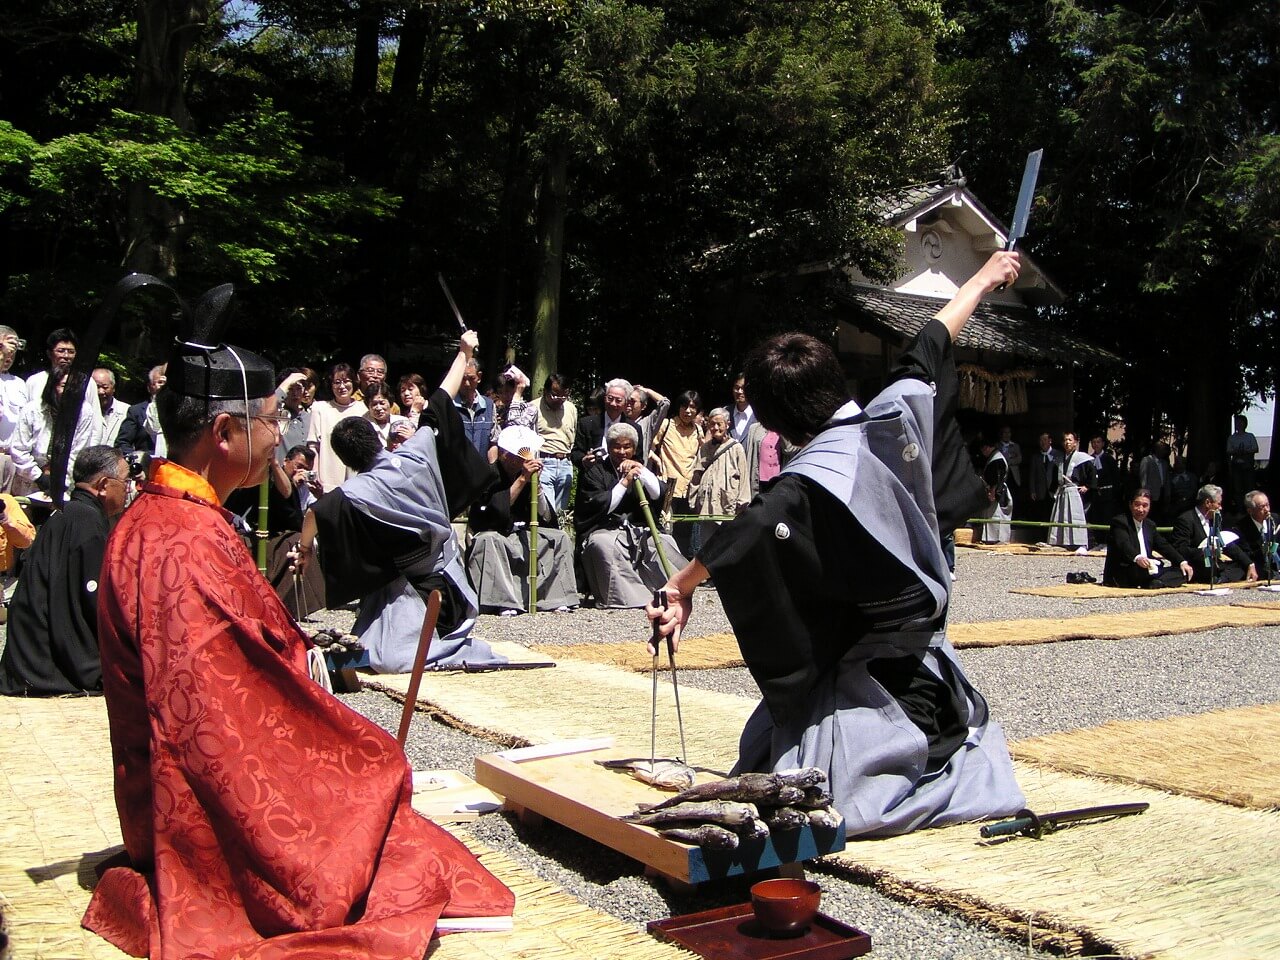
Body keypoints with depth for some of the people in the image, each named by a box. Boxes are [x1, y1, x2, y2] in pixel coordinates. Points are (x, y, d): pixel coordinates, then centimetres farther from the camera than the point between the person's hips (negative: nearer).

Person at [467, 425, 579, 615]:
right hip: (493, 533, -5)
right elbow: (497, 510, -27)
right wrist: (522, 480, -26)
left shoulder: (528, 475, 5)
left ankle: (557, 598, -15)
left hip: (522, 534, 5)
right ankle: (504, 602, -34)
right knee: (488, 541, -37)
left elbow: (547, 517, -1)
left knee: (560, 538, -12)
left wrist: (536, 484, -14)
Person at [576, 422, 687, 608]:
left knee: (665, 542, -22)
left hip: (637, 529, 4)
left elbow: (660, 494, 2)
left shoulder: (638, 467, 17)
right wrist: (624, 482, -14)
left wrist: (642, 470, -8)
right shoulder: (594, 470, 3)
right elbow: (599, 507, -10)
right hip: (603, 530, -4)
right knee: (605, 545, -37)